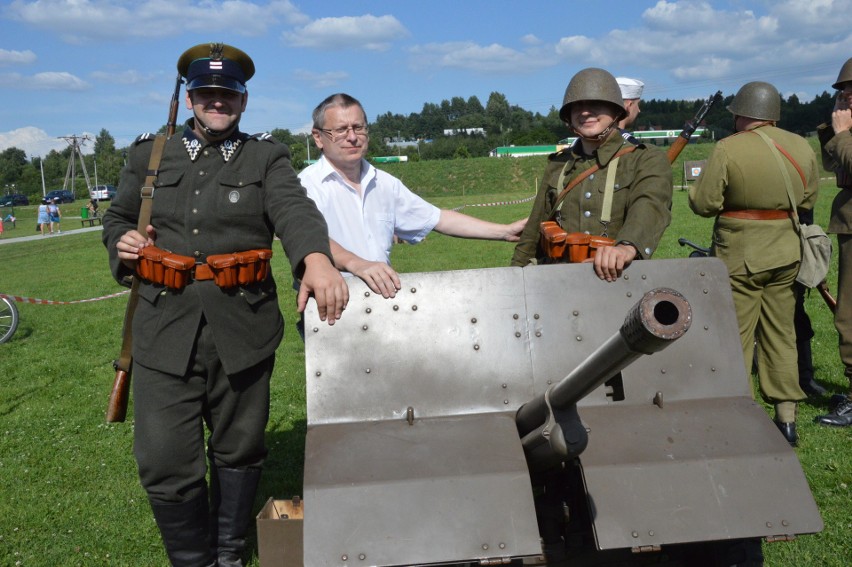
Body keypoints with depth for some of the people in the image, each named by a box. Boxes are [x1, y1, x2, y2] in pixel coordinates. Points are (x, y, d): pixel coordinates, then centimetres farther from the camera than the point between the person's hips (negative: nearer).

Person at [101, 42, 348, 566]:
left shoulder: (267, 157, 5)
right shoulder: (149, 156, 12)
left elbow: (293, 209, -15)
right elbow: (117, 219, 24)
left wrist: (316, 258, -37)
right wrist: (122, 244, -2)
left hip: (243, 328, -1)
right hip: (166, 329, 1)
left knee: (239, 452, 13)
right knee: (165, 463, 0)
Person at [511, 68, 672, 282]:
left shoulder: (648, 160, 4)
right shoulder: (558, 165, 16)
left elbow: (649, 206, -16)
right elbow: (534, 234, 21)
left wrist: (628, 246, -36)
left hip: (619, 280, -2)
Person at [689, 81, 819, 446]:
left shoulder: (728, 149, -14)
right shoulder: (801, 147, 2)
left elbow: (704, 204, -13)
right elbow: (808, 200, 11)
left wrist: (696, 190, 8)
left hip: (740, 255, -5)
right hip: (786, 253, 5)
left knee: (734, 338, 5)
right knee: (781, 334, 15)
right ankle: (786, 418, 21)